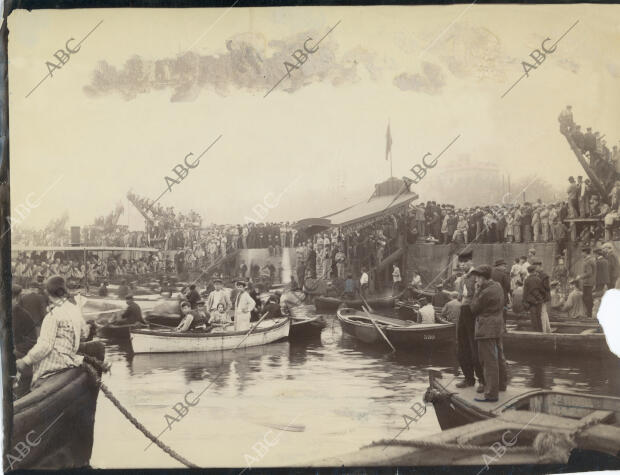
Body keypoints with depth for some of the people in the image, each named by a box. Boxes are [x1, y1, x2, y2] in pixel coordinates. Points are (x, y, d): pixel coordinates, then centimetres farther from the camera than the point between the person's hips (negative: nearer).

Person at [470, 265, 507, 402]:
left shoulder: (485, 292, -20)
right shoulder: (497, 286, 8)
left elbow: (474, 309, -10)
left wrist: (476, 292, -6)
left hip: (487, 329, -10)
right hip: (497, 325, 10)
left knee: (489, 361, -8)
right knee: (498, 356, 22)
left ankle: (491, 393, -6)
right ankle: (501, 384, 38)